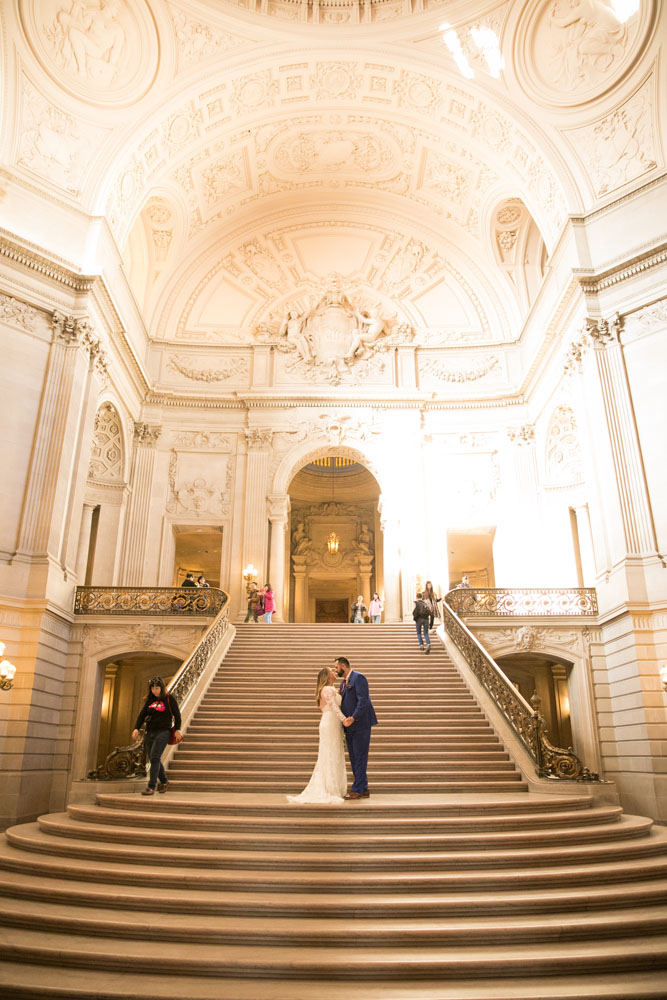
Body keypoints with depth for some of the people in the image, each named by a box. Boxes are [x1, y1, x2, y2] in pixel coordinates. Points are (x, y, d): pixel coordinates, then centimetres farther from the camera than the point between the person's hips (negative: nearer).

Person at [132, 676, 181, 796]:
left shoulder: (169, 698, -1)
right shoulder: (149, 700, 12)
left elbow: (177, 714, -1)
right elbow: (142, 715, 7)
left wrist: (177, 729, -7)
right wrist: (136, 728, -6)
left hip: (163, 732, -6)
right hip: (150, 732, 6)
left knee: (154, 757, -14)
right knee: (152, 759, 9)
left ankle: (151, 786, -10)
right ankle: (163, 781, 30)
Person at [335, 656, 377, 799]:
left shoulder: (358, 678, -12)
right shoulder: (343, 682, 17)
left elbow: (363, 701, -20)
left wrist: (353, 718, -27)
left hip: (360, 724, -9)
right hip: (350, 727, 10)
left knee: (360, 758, -4)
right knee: (354, 759, 12)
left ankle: (358, 789, 1)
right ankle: (363, 789, 19)